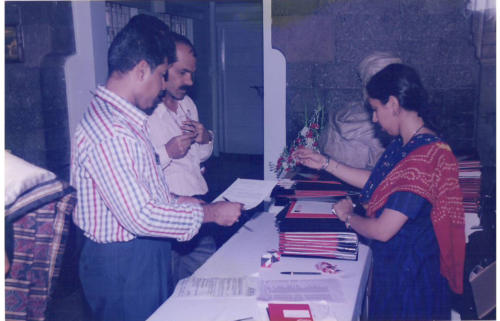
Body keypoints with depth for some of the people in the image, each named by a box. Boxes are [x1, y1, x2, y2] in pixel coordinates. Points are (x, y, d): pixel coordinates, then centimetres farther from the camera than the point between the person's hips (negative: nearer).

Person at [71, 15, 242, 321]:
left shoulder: (126, 120, 7)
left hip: (148, 251, 10)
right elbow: (140, 217, -29)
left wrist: (175, 201, 8)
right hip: (123, 264, -10)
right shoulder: (108, 132, -26)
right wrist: (209, 212, -20)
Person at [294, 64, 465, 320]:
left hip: (411, 274, -9)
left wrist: (347, 216, -10)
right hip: (392, 263, 9)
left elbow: (382, 230, -30)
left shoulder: (424, 158, -30)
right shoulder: (403, 144, 1)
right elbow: (376, 182, 14)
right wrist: (325, 163, 11)